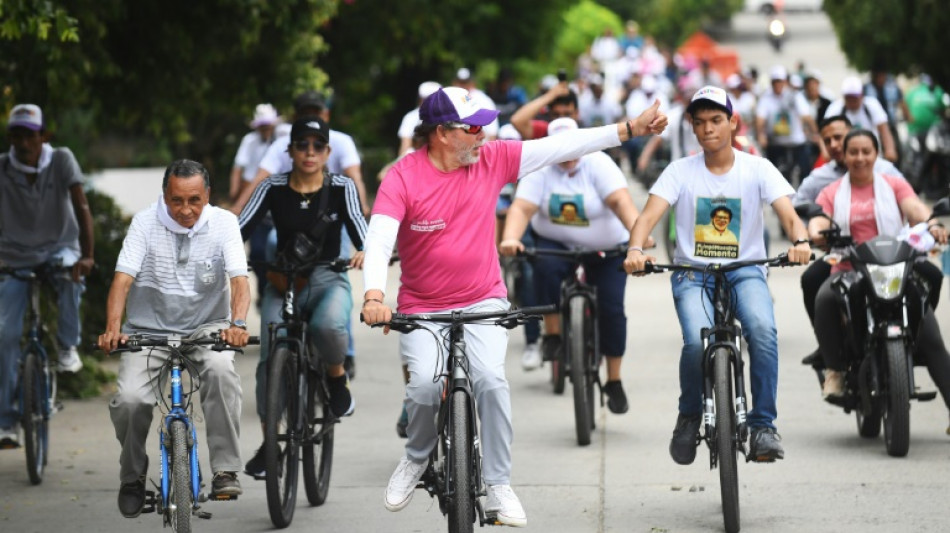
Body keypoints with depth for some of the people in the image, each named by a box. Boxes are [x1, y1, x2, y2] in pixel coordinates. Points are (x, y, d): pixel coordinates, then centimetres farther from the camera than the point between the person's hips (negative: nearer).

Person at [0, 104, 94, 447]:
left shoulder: (62, 160, -14)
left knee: (69, 276, -37)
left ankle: (68, 347, -12)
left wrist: (86, 255, -34)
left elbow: (81, 207, -22)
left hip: (59, 248, -1)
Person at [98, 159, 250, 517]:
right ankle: (132, 477, 6)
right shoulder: (145, 223, -8)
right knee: (130, 399, -22)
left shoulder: (223, 223, -7)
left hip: (206, 326, 0)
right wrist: (113, 327, -33)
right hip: (149, 329, 0)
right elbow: (123, 278, -15)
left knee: (221, 370, -33)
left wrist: (237, 323, -36)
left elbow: (239, 278, -16)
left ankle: (225, 470, -25)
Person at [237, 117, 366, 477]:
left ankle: (337, 379, -3)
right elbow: (242, 228, -7)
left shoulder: (341, 188, 1)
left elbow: (357, 226, -10)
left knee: (328, 324, -36)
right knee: (270, 358, -16)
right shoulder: (273, 188, 2)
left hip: (327, 280, -1)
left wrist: (365, 252, -34)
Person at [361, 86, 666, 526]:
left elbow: (560, 147, -5)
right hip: (422, 308, -2)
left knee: (490, 377, -23)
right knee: (425, 382, -24)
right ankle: (416, 458, 9)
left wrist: (630, 129, -9)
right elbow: (378, 240, -25)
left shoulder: (492, 159, -4)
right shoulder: (403, 178, -14)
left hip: (482, 302, 2)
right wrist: (374, 295, -42)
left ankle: (498, 485, -8)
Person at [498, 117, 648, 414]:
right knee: (546, 267, -33)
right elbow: (521, 208, -23)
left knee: (611, 309, -9)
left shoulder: (598, 164, -17)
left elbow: (620, 201, -31)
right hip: (556, 243, 1)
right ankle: (552, 334, -17)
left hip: (605, 247, -1)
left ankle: (614, 382, 4)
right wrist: (510, 239, -44)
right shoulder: (540, 169, -11)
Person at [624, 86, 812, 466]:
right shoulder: (681, 171, 2)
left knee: (763, 328, -32)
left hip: (745, 271, 0)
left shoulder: (757, 168, 2)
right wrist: (635, 249, -33)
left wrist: (800, 240, -34)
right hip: (692, 274, 0)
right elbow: (649, 214, -11)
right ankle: (689, 416, 2)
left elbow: (787, 211, -11)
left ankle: (763, 424, -21)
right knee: (697, 341, -28)